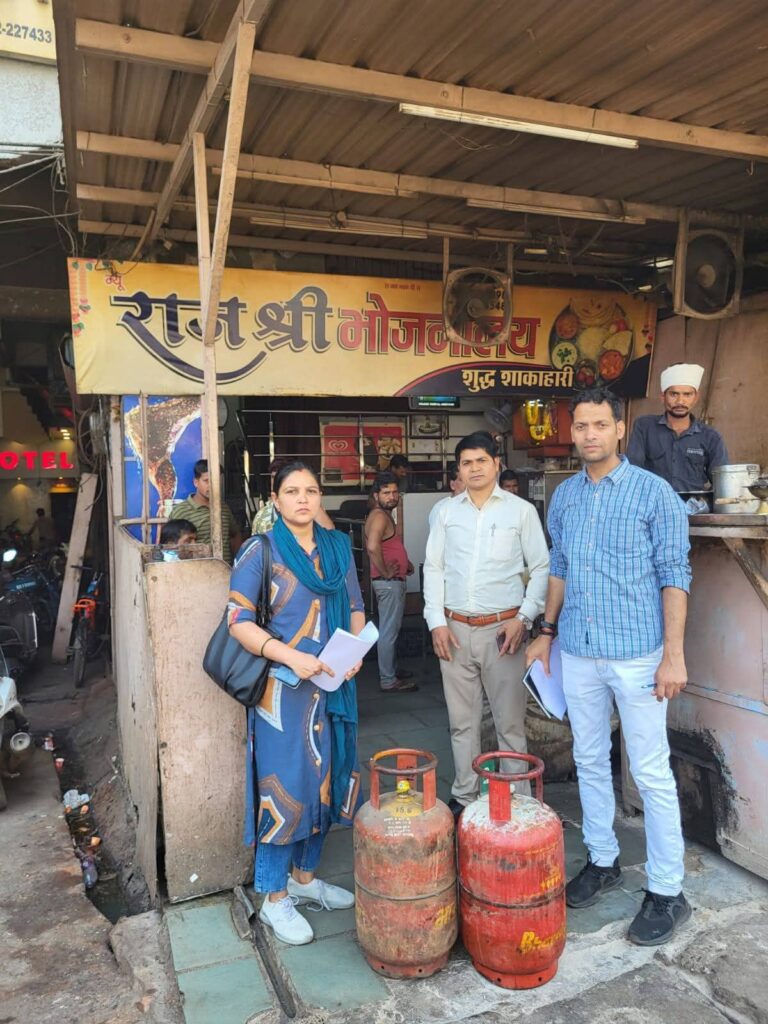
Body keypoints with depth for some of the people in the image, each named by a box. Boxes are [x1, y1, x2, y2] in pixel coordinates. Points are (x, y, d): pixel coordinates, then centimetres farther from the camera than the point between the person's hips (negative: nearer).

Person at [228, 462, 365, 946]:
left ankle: (305, 876, 34)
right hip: (283, 687, -5)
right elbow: (239, 620, -11)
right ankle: (275, 897, 19)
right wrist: (290, 655, -21)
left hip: (333, 683, 5)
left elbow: (356, 607, 14)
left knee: (326, 778, 14)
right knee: (285, 784, 1)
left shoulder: (338, 546, 8)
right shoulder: (260, 550, -7)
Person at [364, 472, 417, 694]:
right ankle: (388, 681, 3)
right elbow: (372, 547, -35)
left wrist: (405, 563, 15)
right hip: (389, 582, -11)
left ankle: (391, 671, 33)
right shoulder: (379, 516, -18)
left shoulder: (384, 515, 15)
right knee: (389, 631, -4)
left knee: (391, 629, 20)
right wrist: (385, 573, -23)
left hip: (394, 581, 11)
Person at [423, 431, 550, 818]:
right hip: (455, 629, 3)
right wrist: (436, 621, 0)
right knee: (462, 721, 12)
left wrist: (524, 618, -7)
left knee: (510, 721, 4)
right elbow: (433, 567, 8)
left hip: (503, 629, -2)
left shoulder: (521, 510, 0)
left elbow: (541, 568, 2)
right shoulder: (445, 512, 7)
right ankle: (463, 797, 26)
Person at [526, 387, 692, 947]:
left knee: (651, 773, 3)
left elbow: (675, 576, -8)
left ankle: (668, 893, 18)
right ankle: (603, 861, 34)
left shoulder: (654, 492, -8)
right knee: (590, 761, 16)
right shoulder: (564, 496, 7)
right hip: (578, 653, 5)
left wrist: (674, 654, -13)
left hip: (637, 653, -5)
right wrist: (547, 631, 12)